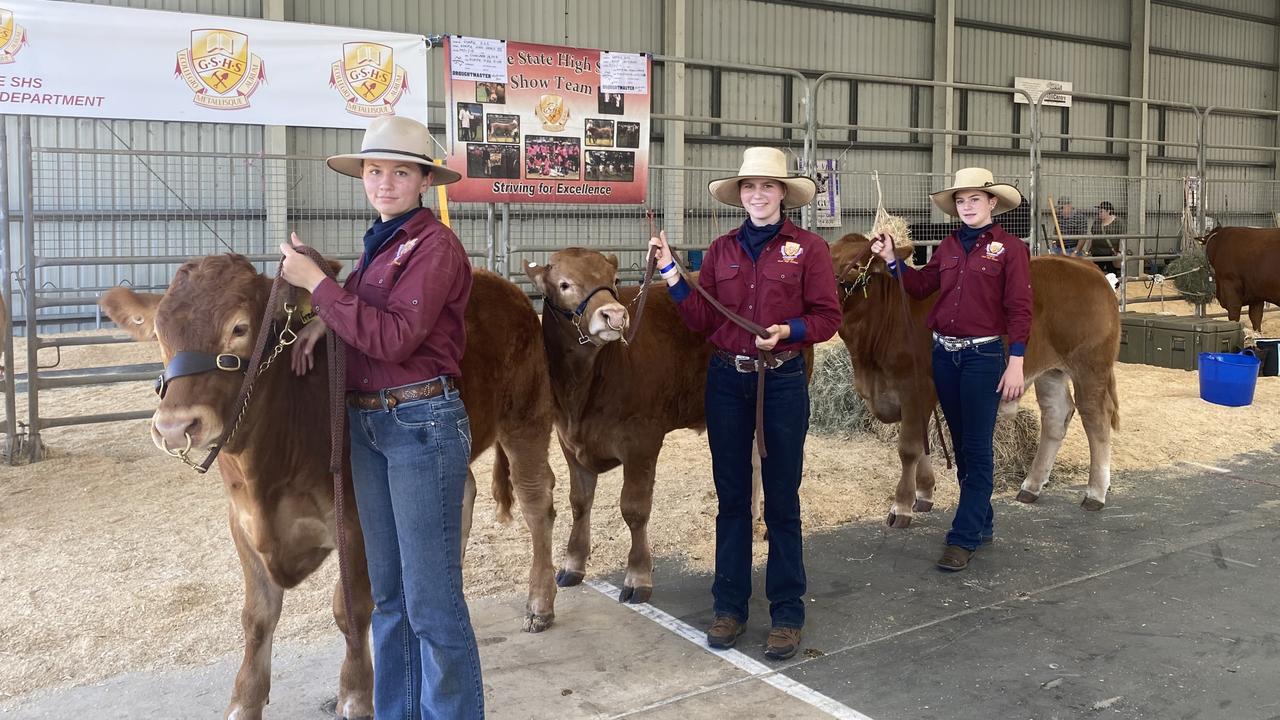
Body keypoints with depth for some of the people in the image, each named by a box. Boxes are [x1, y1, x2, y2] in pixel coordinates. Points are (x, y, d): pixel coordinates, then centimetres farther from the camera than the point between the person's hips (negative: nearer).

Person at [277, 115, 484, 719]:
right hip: (366, 422, 8)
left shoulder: (435, 245, -11)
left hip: (423, 423, -8)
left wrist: (316, 283, -16)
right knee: (388, 593, 17)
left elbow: (394, 336, -20)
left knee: (431, 599, -2)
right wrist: (326, 317, 4)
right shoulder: (380, 242, 13)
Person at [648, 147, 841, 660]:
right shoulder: (722, 250, 8)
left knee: (781, 499, 4)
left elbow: (828, 317, -4)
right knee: (731, 496, 10)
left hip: (783, 381, -3)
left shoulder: (808, 248, -2)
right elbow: (703, 320, 4)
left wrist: (789, 331, -20)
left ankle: (787, 613, 16)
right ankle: (729, 606, 21)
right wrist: (672, 275, -5)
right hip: (726, 380, 3)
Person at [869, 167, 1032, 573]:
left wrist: (1016, 364, -13)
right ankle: (983, 522, 28)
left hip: (984, 355, -6)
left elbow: (1019, 310, -9)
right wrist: (891, 260, 2)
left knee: (976, 449, -2)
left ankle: (963, 539, 1)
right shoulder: (949, 246, 10)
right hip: (944, 354, 6)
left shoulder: (1010, 248, -6)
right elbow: (920, 286, 14)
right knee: (962, 445, 14)